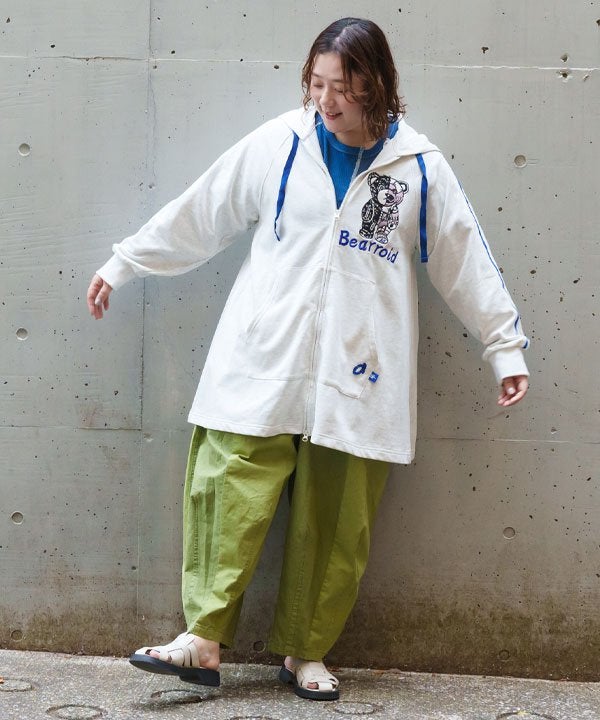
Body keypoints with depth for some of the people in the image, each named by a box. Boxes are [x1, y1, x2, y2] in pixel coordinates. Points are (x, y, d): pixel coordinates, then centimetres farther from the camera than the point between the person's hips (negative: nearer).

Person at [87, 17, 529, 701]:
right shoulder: (278, 144, 1)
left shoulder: (419, 168, 1)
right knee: (228, 495, -6)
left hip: (356, 376, 0)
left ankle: (306, 652, 20)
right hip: (260, 367, 0)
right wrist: (122, 263, 14)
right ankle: (203, 640, 4)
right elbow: (194, 215, 9)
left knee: (335, 521, 4)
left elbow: (467, 260, 8)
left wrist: (506, 348, 10)